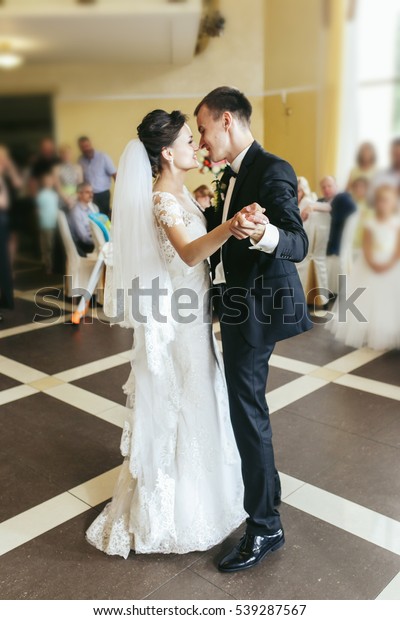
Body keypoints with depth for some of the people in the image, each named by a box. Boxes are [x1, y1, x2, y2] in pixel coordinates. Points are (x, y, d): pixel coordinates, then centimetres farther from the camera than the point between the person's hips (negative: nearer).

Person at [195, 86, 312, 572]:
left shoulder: (272, 171, -18)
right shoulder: (233, 174, 12)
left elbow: (298, 244, -29)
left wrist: (264, 234, -47)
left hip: (256, 308, -10)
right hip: (236, 305, 10)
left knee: (248, 410, -4)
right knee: (243, 404, 22)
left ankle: (264, 527, 12)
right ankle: (265, 489, 44)